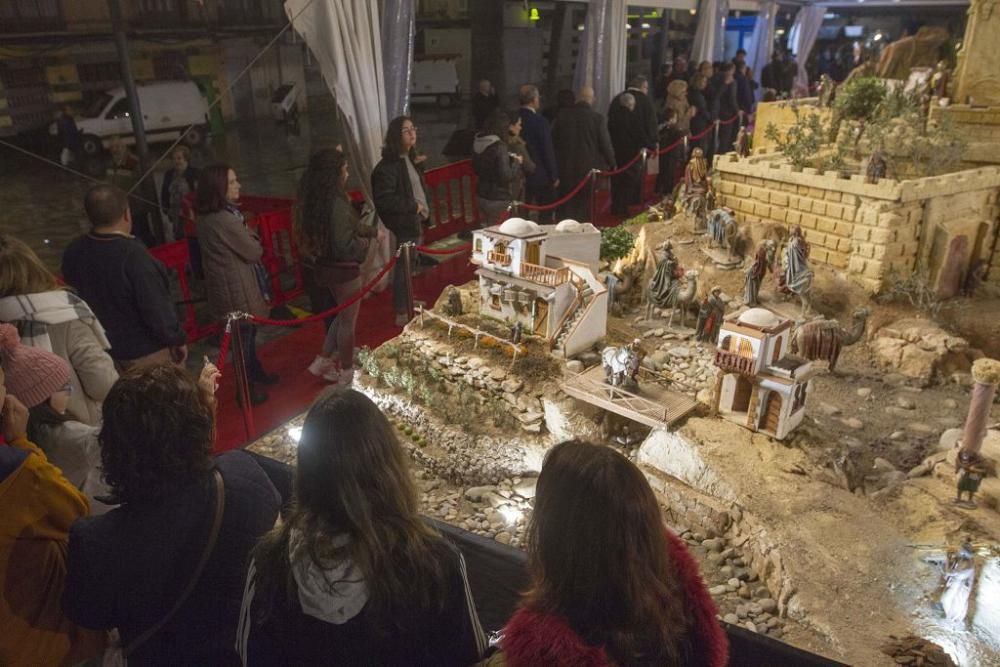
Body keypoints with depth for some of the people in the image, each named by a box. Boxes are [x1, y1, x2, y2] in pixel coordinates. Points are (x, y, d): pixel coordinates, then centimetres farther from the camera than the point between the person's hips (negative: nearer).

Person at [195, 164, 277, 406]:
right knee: (243, 334, 5)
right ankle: (247, 389, 19)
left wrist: (248, 237, -9)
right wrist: (253, 239, 1)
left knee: (247, 331, 24)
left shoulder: (208, 216, 4)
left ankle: (255, 372, 42)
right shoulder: (224, 219, -26)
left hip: (227, 283, 9)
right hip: (236, 287, -9)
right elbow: (253, 251, -17)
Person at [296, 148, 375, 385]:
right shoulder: (336, 204, -26)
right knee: (348, 322, 10)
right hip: (344, 270, -8)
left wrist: (370, 231, 8)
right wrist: (366, 242, -8)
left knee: (342, 315, 25)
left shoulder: (312, 200, 2)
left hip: (325, 266, 8)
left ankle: (322, 361, 29)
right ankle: (347, 373, 25)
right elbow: (345, 245, -27)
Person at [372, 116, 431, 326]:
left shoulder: (409, 159, 12)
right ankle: (402, 313, 8)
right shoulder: (388, 165, -19)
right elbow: (384, 199, -26)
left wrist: (424, 210, 13)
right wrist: (413, 206, -19)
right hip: (404, 223, -9)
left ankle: (408, 304, 32)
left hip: (415, 220, 9)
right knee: (404, 267, -2)